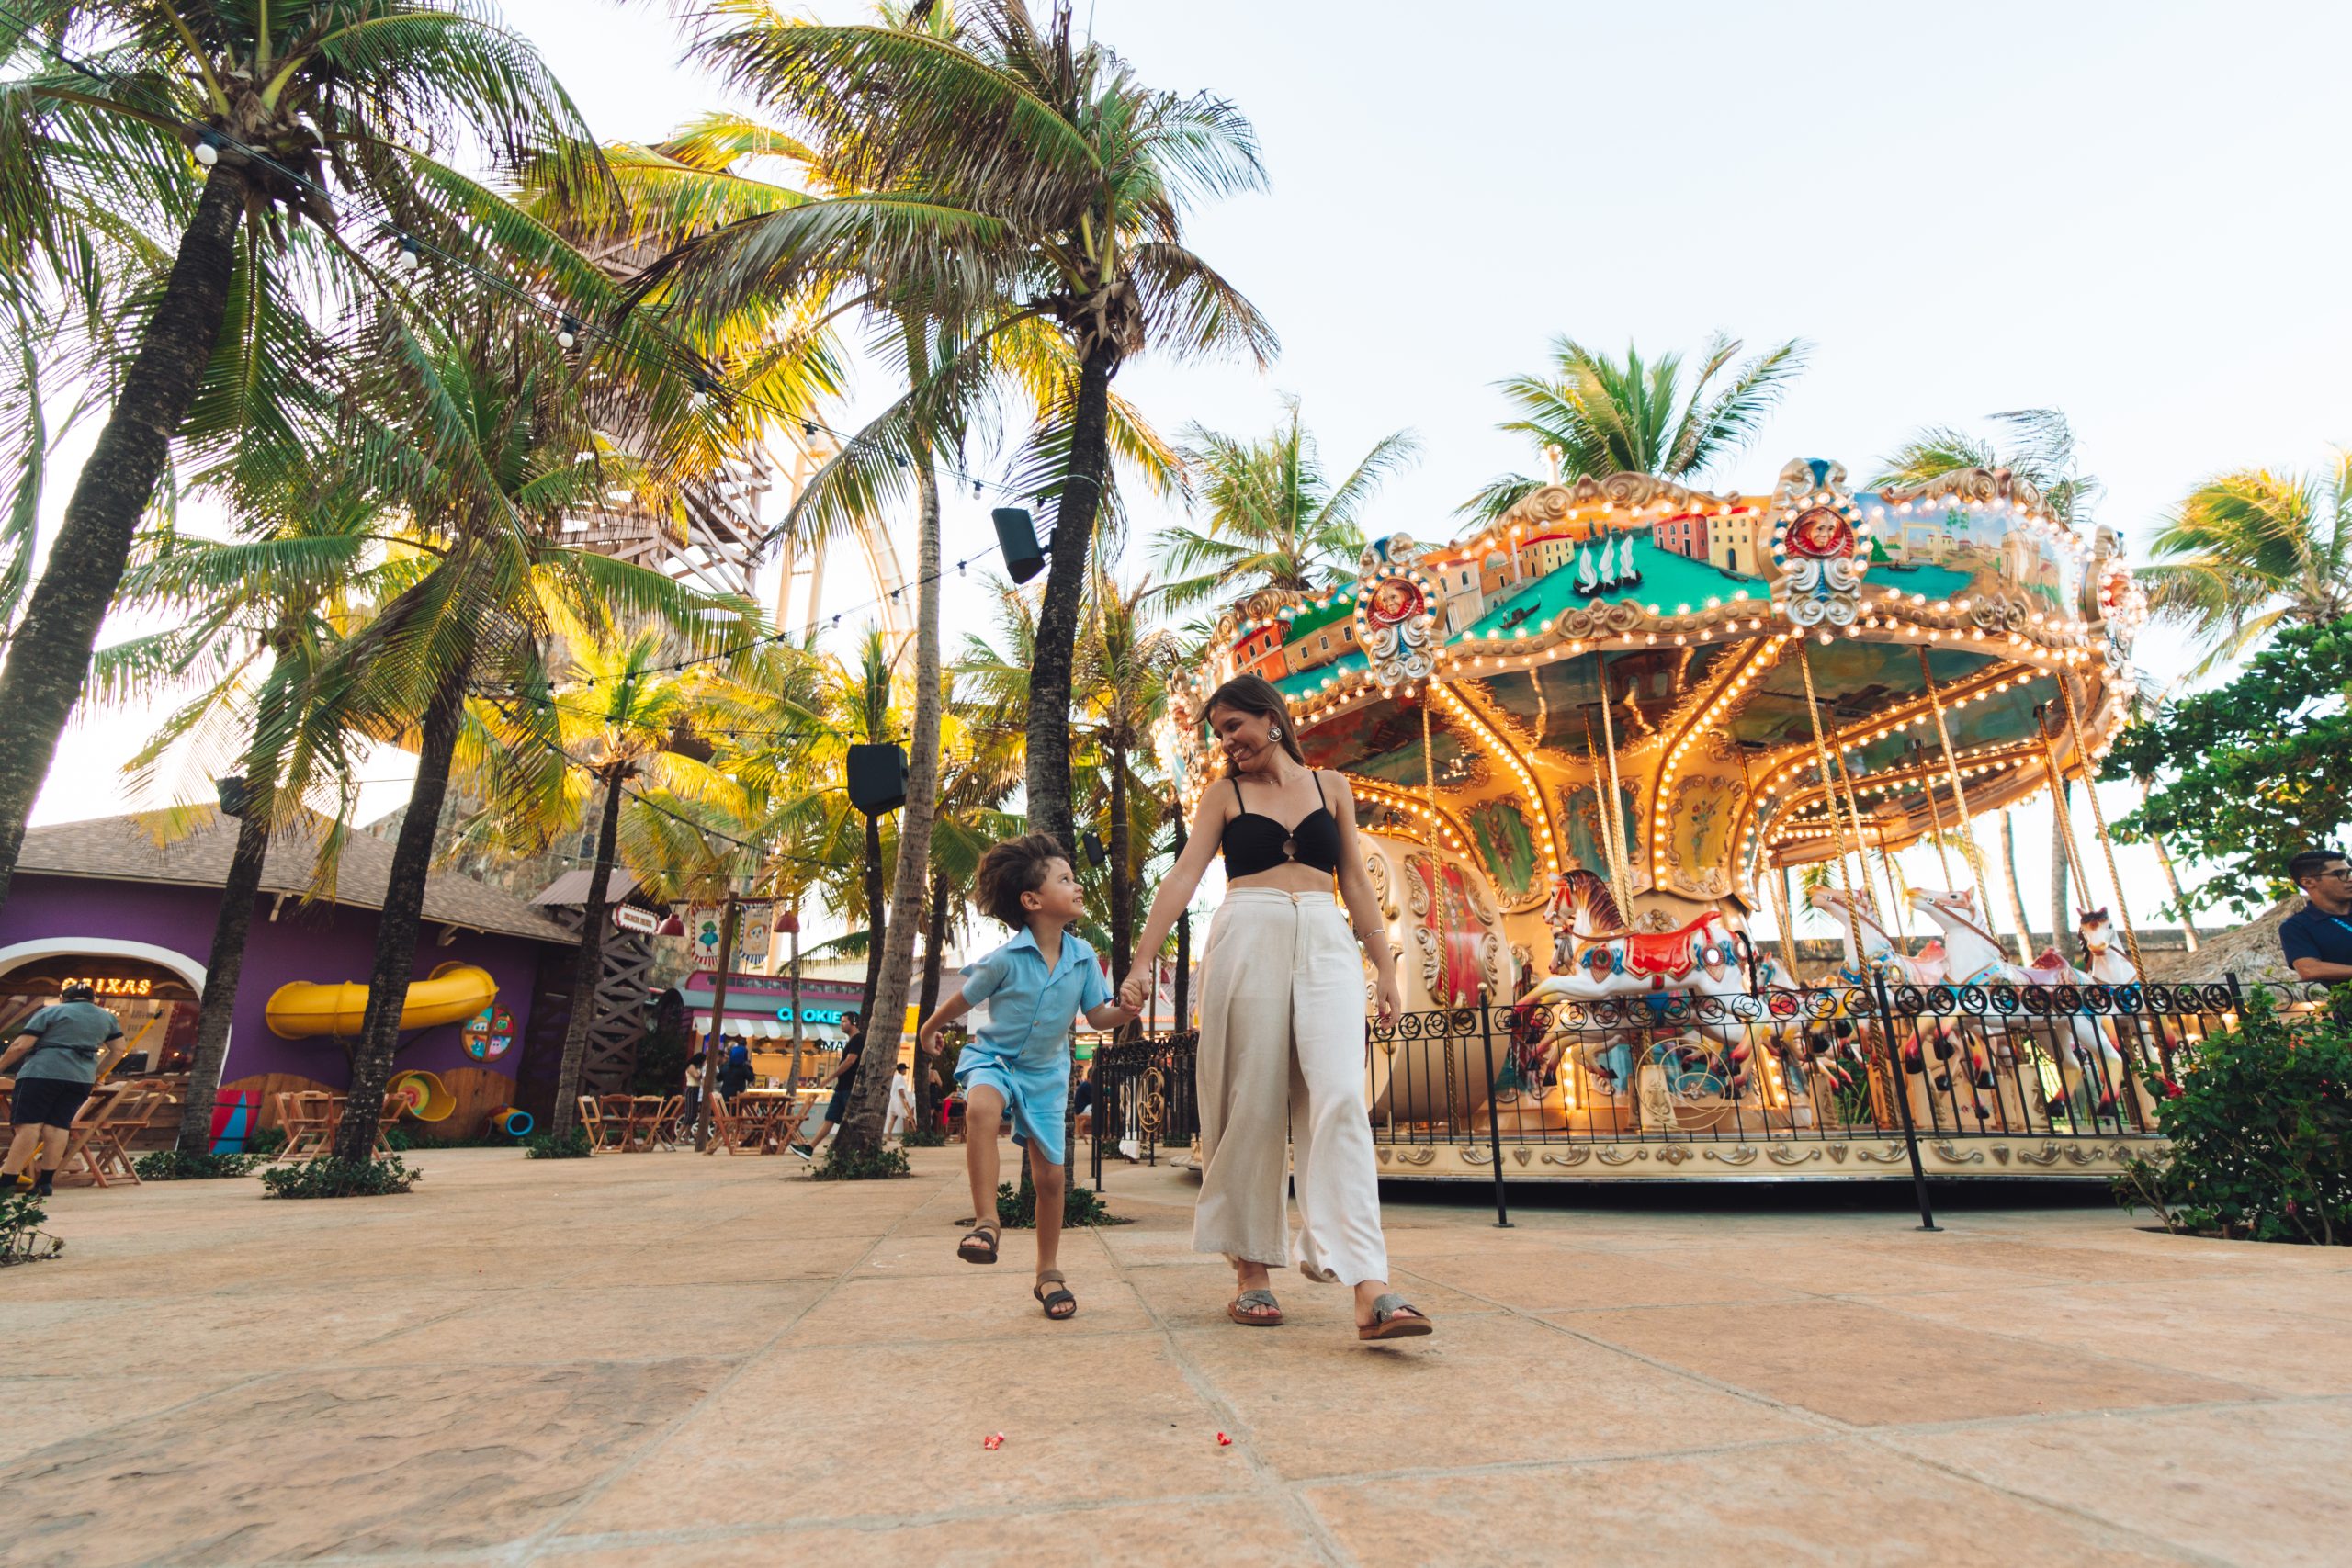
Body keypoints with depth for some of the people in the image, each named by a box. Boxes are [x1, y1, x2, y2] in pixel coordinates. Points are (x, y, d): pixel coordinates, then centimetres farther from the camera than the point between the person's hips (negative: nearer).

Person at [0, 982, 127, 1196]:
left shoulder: (50, 1011, 6)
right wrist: (97, 1073, 28)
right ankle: (45, 1182, -1)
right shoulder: (107, 1017, 19)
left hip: (41, 1072, -4)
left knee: (29, 1125, -7)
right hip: (81, 1078, 4)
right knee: (58, 1127, 3)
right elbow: (118, 1050, 18)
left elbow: (20, 1046, -1)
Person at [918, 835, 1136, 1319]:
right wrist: (929, 1030, 13)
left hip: (1046, 1072, 4)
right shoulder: (1005, 960, -20)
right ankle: (986, 1220, -27)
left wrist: (1126, 1009, -26)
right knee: (981, 1107, -38)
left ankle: (1048, 1272, 25)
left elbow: (1097, 1017, -4)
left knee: (1050, 1176, 6)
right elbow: (961, 999, -3)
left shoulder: (1083, 957, -9)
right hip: (994, 1058, -3)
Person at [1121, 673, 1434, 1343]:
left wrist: (1386, 968, 10)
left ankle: (1370, 1291, -18)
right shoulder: (1224, 794, 11)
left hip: (1325, 943, 1)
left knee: (1339, 1099, -13)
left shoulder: (1330, 785, 15)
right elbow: (1183, 876, 1)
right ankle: (1251, 1271, 12)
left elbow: (1356, 882, 15)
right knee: (1251, 1106, -1)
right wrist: (1142, 959, -9)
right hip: (1247, 941, 0)